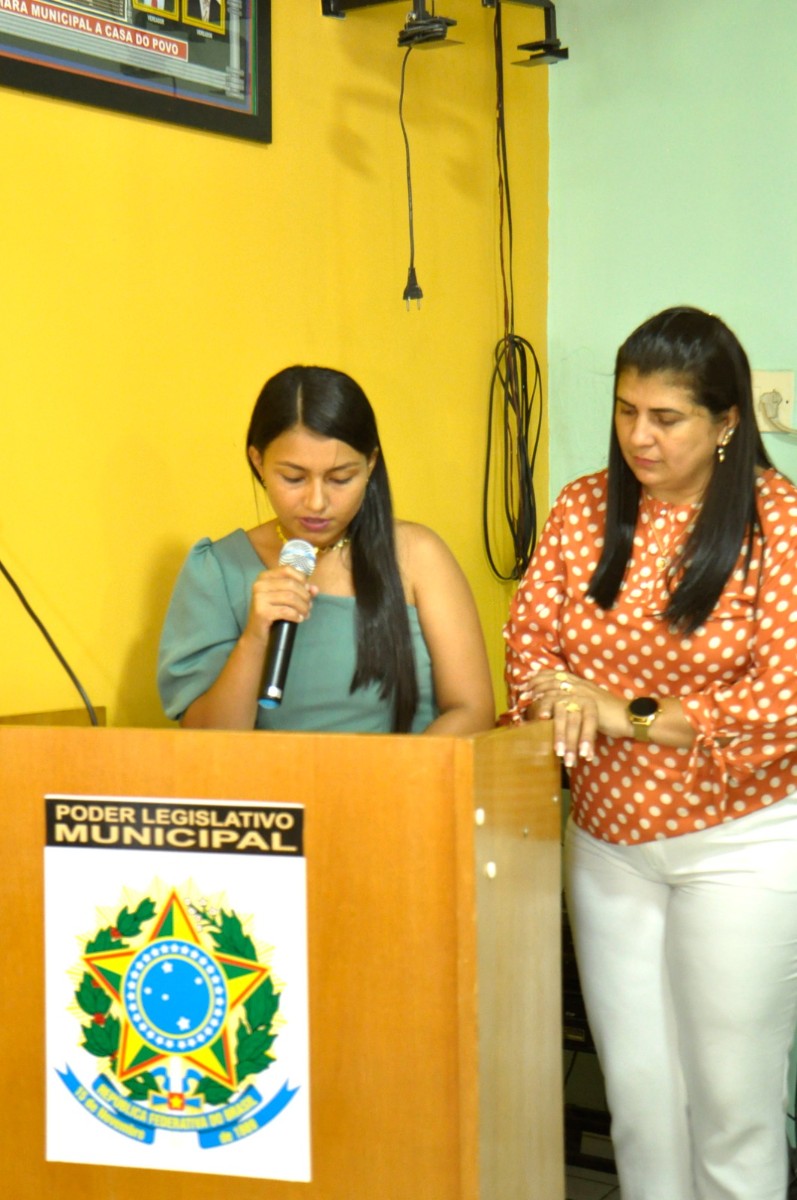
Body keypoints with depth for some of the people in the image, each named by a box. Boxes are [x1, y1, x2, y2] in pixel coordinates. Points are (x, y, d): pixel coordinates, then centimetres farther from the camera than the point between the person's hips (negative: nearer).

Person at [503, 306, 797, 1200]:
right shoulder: (583, 509, 3)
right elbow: (528, 643, 3)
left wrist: (632, 713, -19)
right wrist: (559, 692, -19)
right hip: (606, 840, 4)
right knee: (635, 1090, 11)